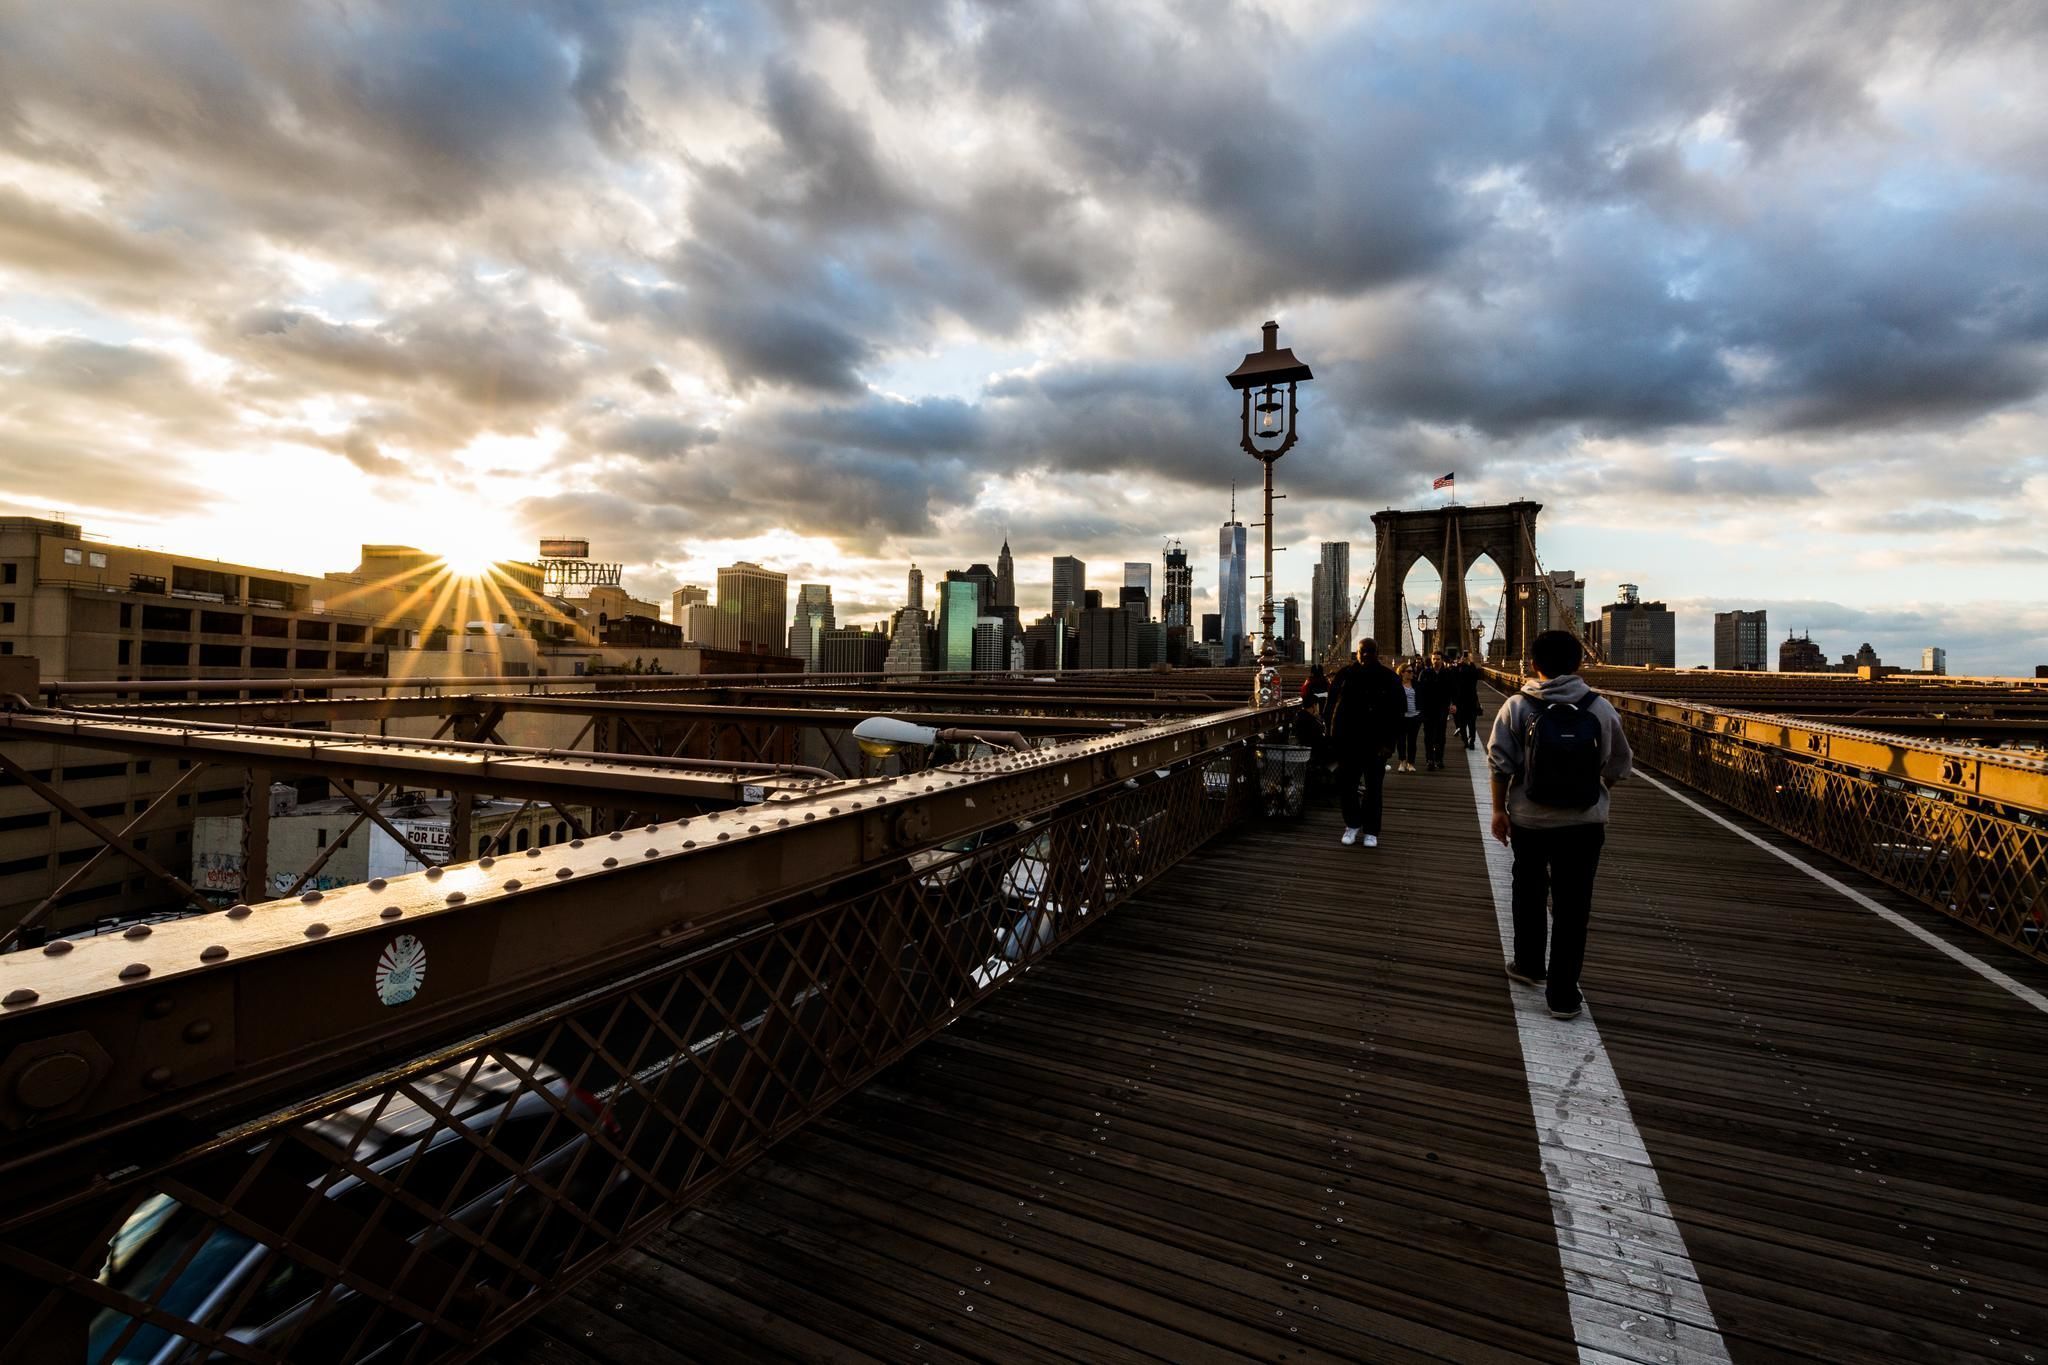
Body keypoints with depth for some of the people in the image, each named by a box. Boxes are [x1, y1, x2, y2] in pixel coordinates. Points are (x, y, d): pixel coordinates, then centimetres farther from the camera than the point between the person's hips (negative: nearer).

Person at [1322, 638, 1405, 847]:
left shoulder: (1389, 678, 0)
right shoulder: (1344, 675, 3)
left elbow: (1398, 710, -2)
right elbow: (1330, 704, 6)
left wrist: (1388, 741, -9)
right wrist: (1330, 731, -1)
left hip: (1376, 743, -1)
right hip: (1348, 741, 1)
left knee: (1373, 787, 6)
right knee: (1345, 784, 3)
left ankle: (1370, 831, 18)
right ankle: (1353, 824, 23)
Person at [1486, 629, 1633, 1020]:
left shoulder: (1517, 707, -8)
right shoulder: (1601, 708, -5)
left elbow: (1500, 764, -8)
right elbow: (1617, 768, 3)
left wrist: (1499, 810, 3)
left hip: (1528, 820, 0)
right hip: (1584, 824, 0)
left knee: (1529, 895, 20)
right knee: (1572, 907, 6)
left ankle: (1528, 965, 37)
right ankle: (1563, 995, 10)